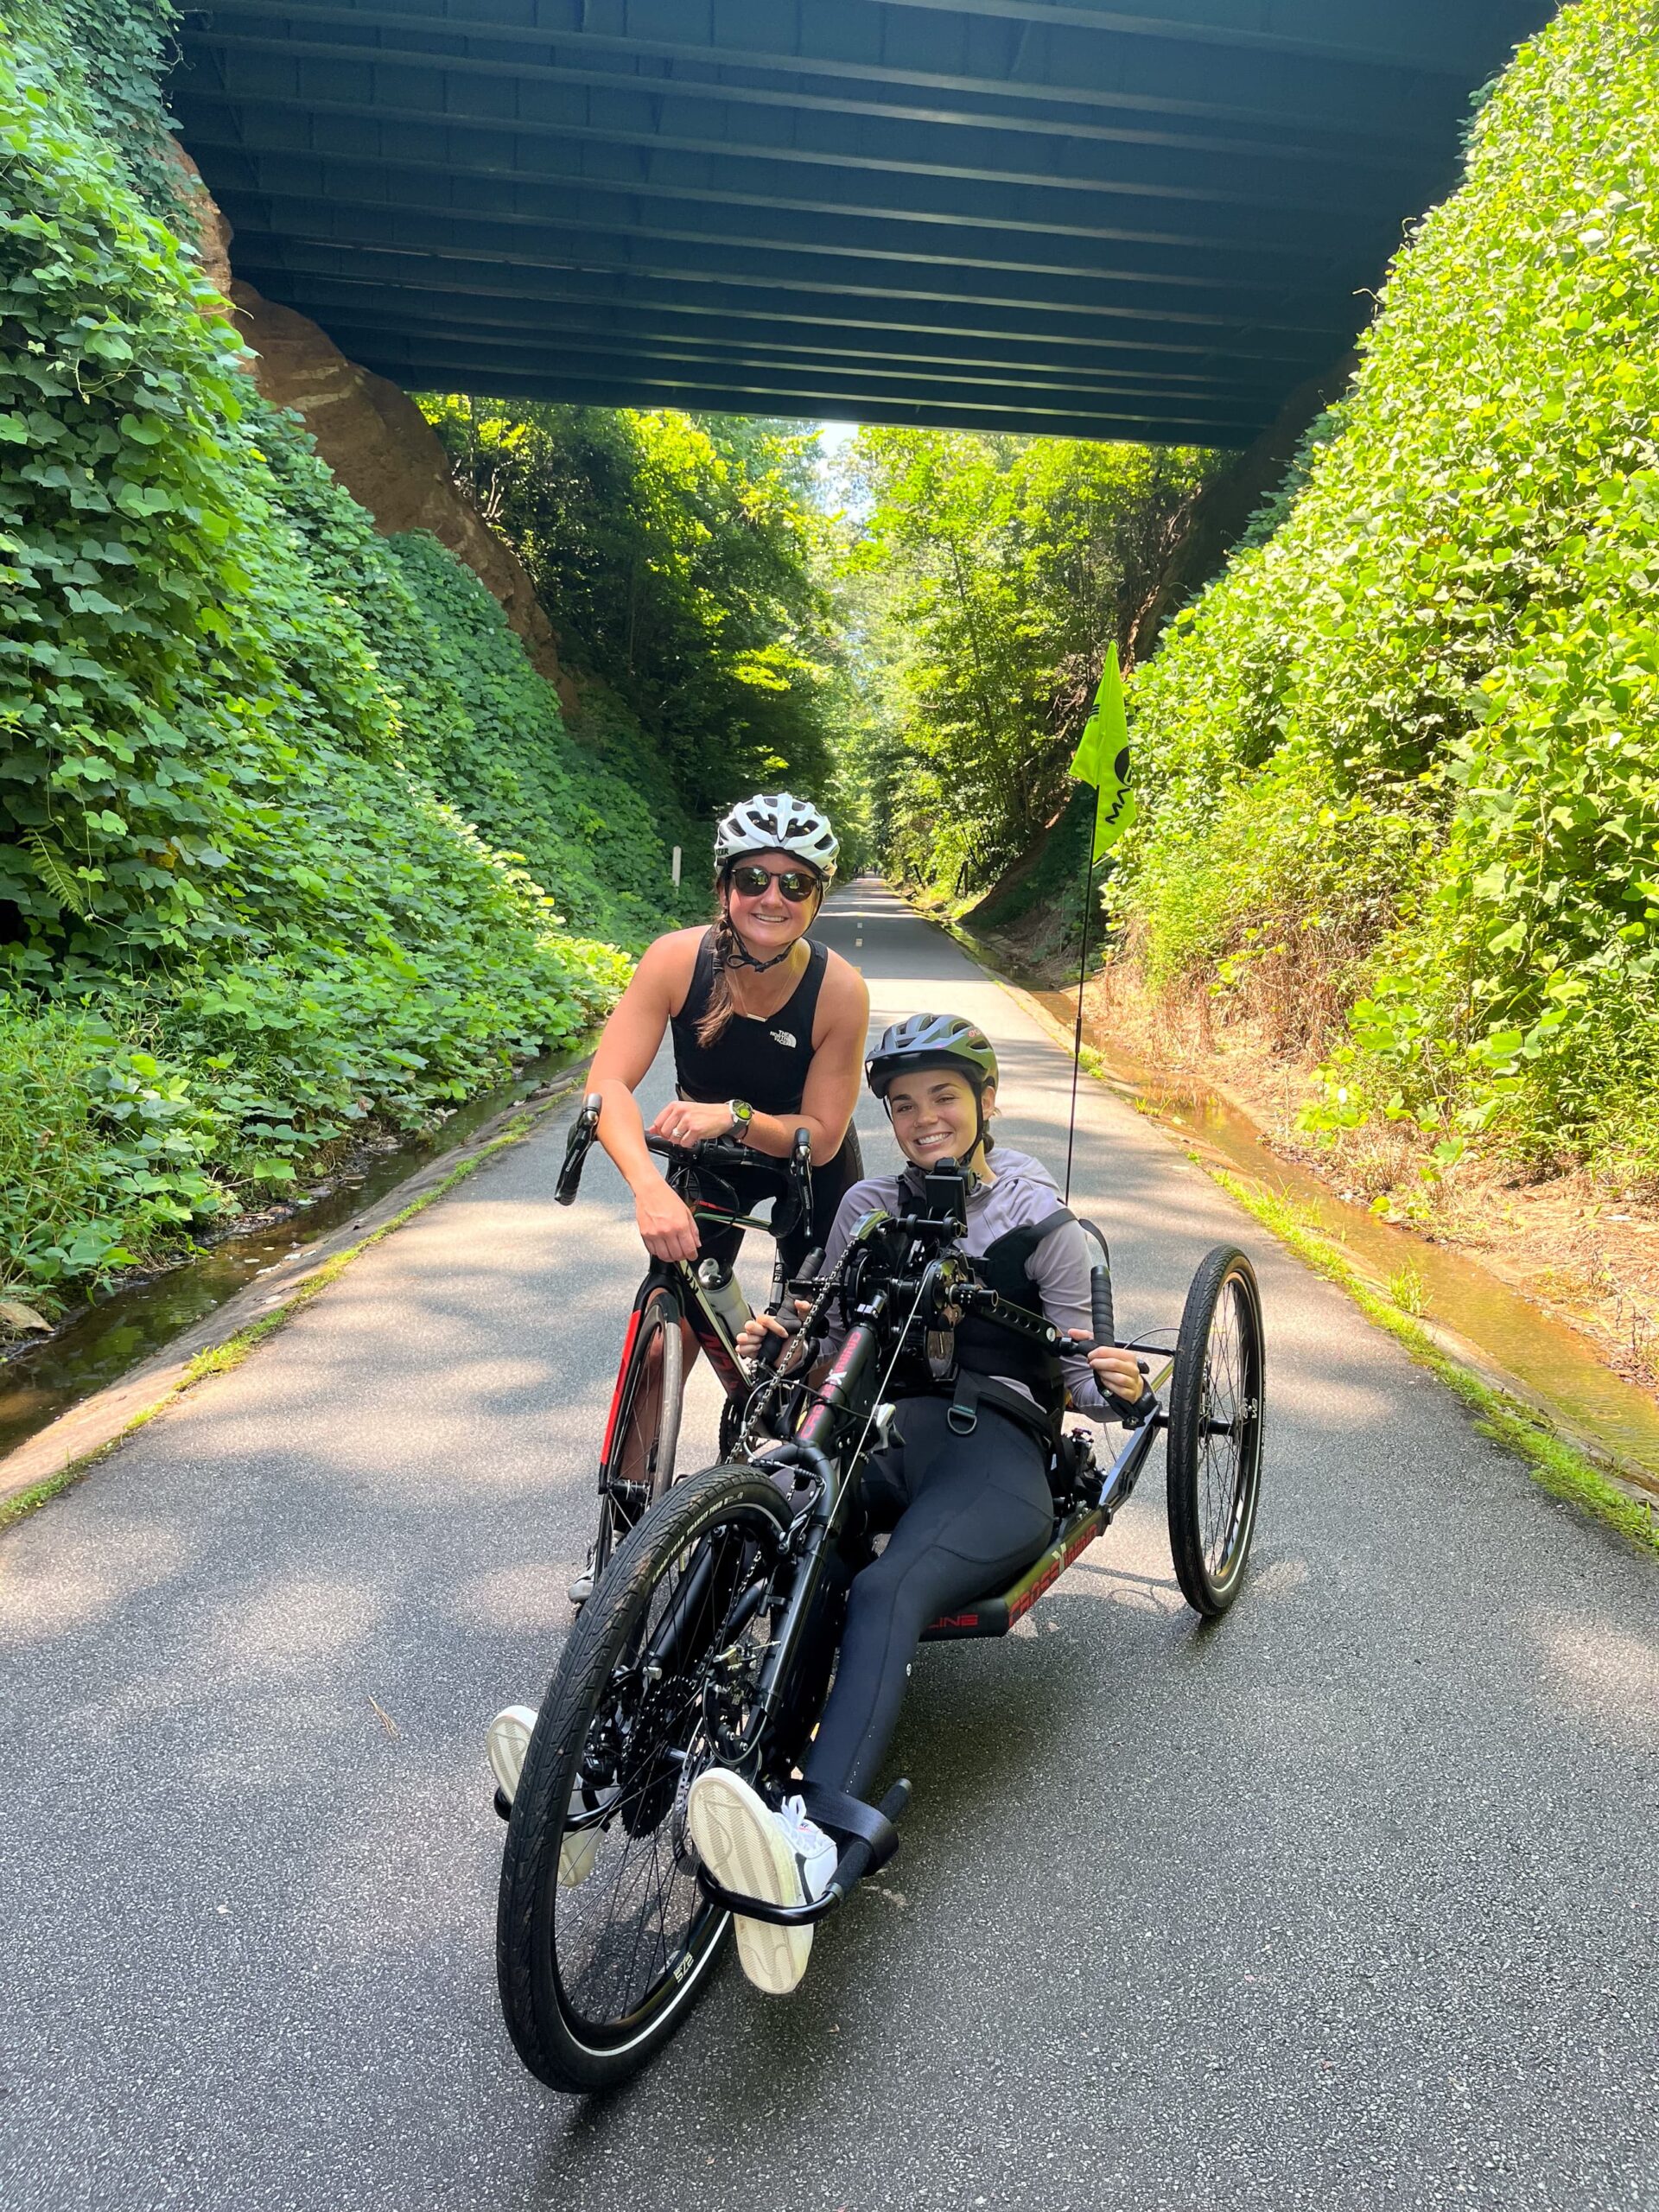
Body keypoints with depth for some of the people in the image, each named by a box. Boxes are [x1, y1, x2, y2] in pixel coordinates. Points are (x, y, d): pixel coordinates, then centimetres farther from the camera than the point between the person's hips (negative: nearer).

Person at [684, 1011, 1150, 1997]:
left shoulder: (1044, 1229, 6)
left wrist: (1116, 1387, -16)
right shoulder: (870, 1207, 15)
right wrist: (775, 1346, -4)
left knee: (887, 1593, -37)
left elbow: (1079, 1371, 7)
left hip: (996, 1454, -3)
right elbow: (833, 1344, 18)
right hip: (882, 1437, 4)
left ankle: (814, 1843, -56)